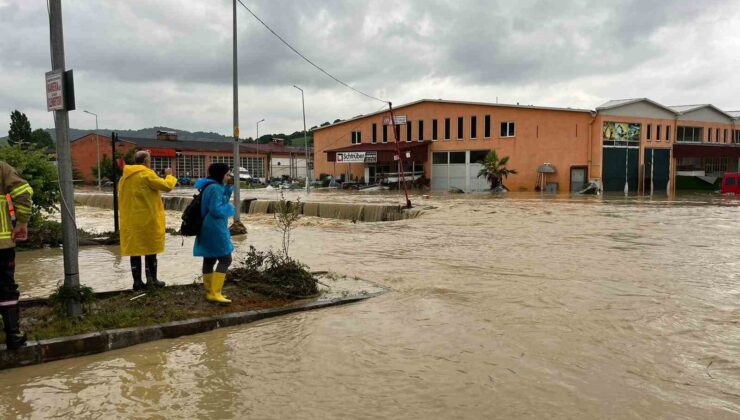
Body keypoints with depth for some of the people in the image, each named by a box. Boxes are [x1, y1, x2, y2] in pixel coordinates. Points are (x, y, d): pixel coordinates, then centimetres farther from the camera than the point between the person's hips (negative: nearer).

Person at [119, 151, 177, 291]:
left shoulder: (125, 176, 11)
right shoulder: (146, 174, -12)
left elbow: (124, 196, 18)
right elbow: (166, 186, -13)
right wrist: (169, 175, 4)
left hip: (130, 220, 6)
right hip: (148, 219, -6)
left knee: (134, 249, 7)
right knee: (150, 248, 5)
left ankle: (137, 282, 9)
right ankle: (152, 280, 10)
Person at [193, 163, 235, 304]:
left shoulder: (211, 186, 15)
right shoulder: (215, 188, -18)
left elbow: (222, 200, 23)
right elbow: (216, 209, -24)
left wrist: (228, 186, 11)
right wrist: (230, 208, -7)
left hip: (208, 229, 11)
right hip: (215, 229, -11)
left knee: (209, 259, 14)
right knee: (225, 259, -8)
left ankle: (210, 291, 21)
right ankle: (215, 293, -12)